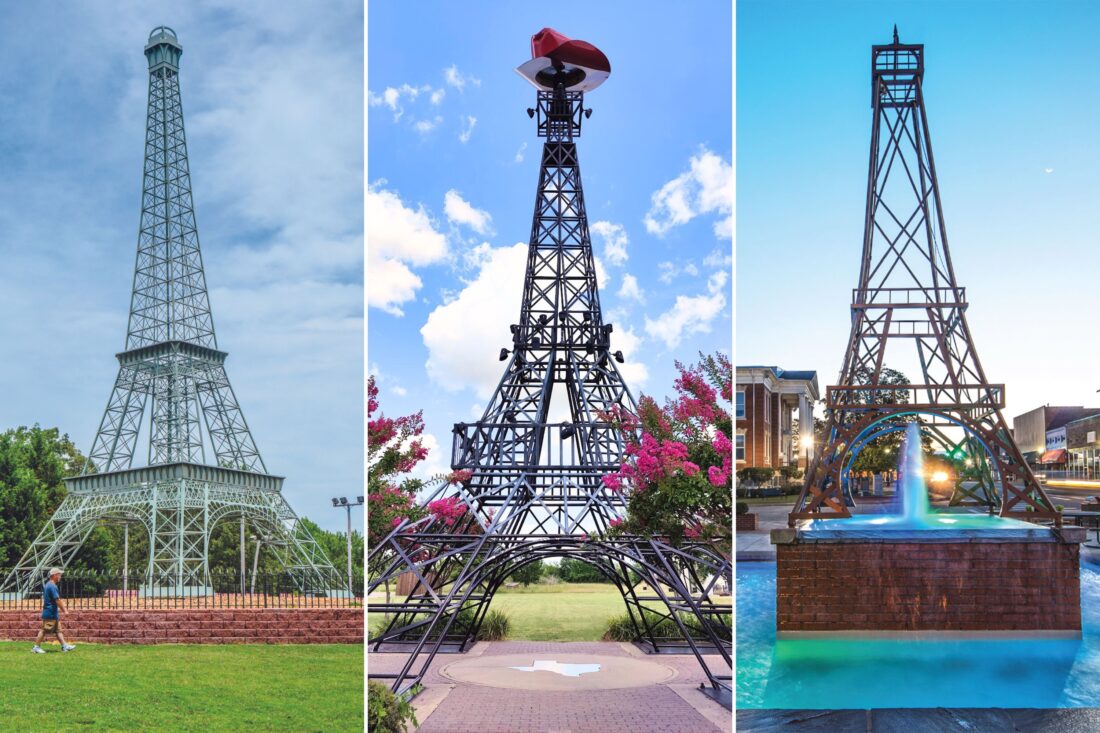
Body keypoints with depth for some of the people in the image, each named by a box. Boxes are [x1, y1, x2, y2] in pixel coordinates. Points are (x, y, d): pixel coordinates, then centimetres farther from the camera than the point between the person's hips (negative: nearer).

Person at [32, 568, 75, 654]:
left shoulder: (48, 585, 14)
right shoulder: (52, 586, -18)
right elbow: (57, 600, -20)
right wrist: (64, 610, -12)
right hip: (50, 613, -10)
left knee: (58, 630, 9)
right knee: (44, 630, -3)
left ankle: (65, 646, 10)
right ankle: (36, 647, 4)